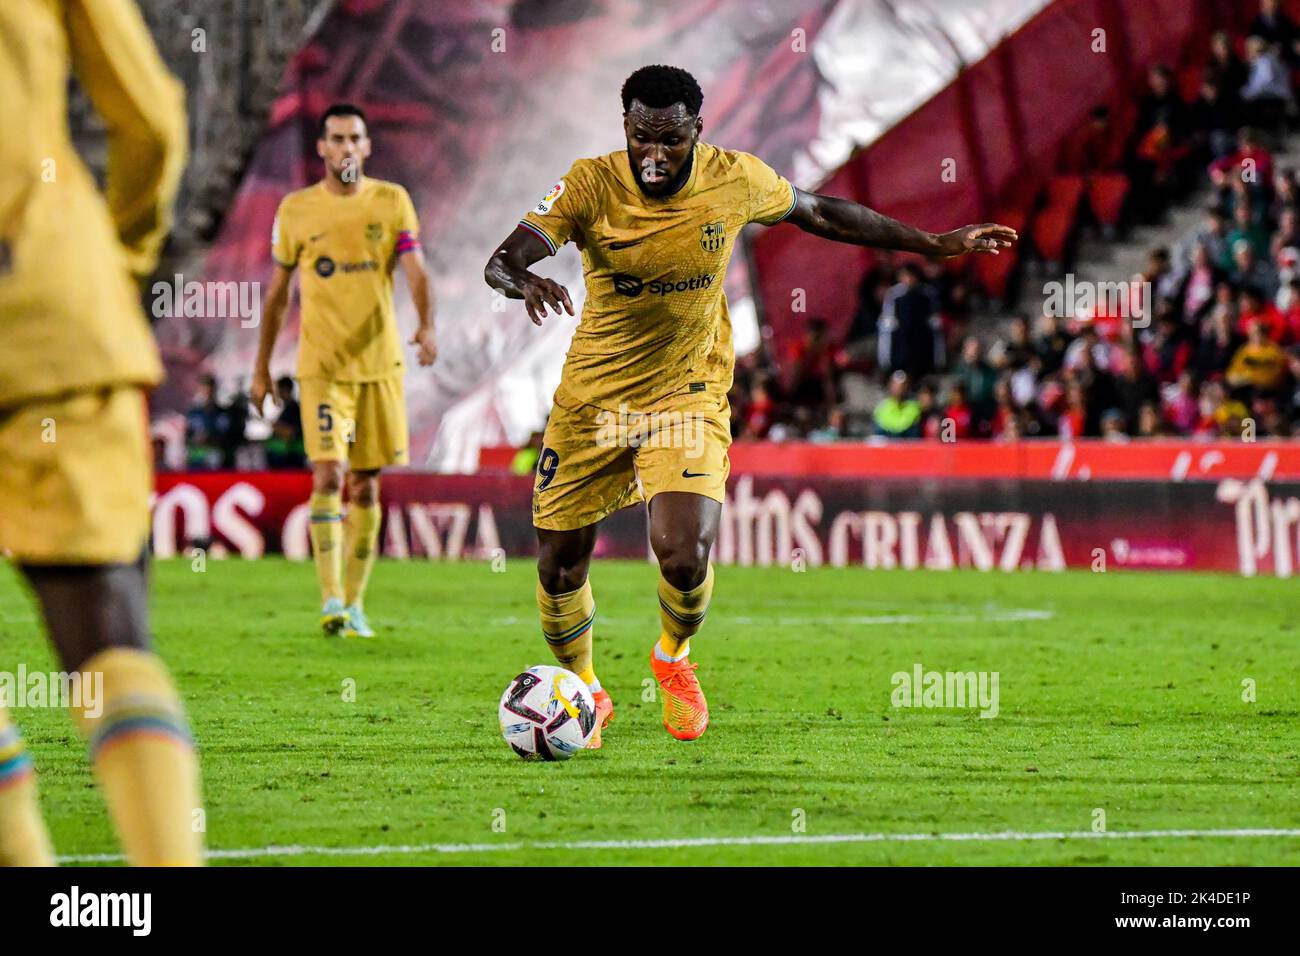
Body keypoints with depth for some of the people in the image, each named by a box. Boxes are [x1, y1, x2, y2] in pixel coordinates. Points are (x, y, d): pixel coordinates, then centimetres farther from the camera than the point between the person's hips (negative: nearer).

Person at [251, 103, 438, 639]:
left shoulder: (391, 202, 4)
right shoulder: (296, 210, 3)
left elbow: (415, 270, -6)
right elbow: (278, 291, 11)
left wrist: (426, 326, -25)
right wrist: (262, 368, 12)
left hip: (379, 363, 2)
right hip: (321, 367, -2)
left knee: (366, 485, 7)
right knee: (328, 477, -15)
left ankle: (354, 604, 17)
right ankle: (331, 600, -18)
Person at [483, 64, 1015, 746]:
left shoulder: (735, 181, -10)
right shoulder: (590, 186, -17)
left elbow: (819, 214, 9)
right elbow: (499, 261, -24)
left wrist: (937, 245, 14)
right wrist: (522, 283, -49)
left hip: (688, 396, 0)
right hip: (591, 400, 0)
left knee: (685, 559, -20)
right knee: (560, 568, 5)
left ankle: (673, 657, 15)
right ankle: (585, 693, 36)